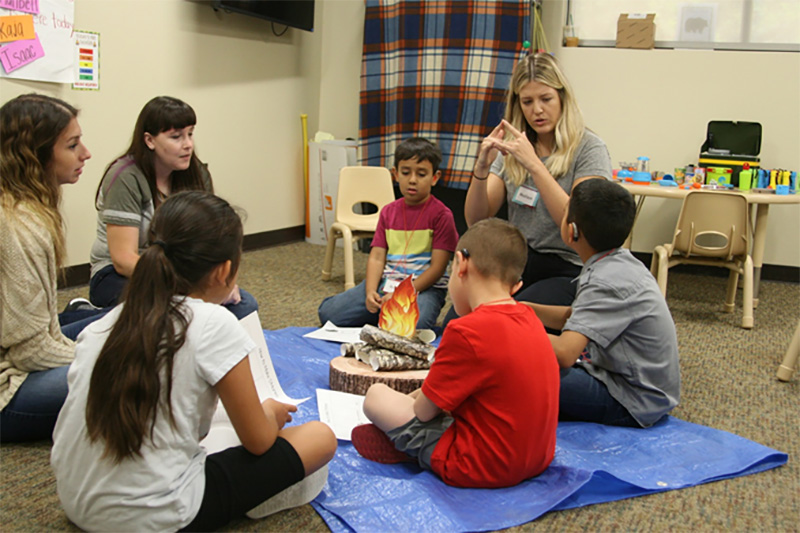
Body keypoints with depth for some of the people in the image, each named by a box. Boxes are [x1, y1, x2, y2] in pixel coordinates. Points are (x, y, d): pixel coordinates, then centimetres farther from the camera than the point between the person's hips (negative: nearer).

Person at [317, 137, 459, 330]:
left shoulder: (441, 214, -5)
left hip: (424, 286, -4)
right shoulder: (388, 212, 12)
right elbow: (377, 257, 6)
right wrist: (370, 292, -13)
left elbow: (437, 267, -11)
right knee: (328, 312, -9)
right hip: (386, 283, 5)